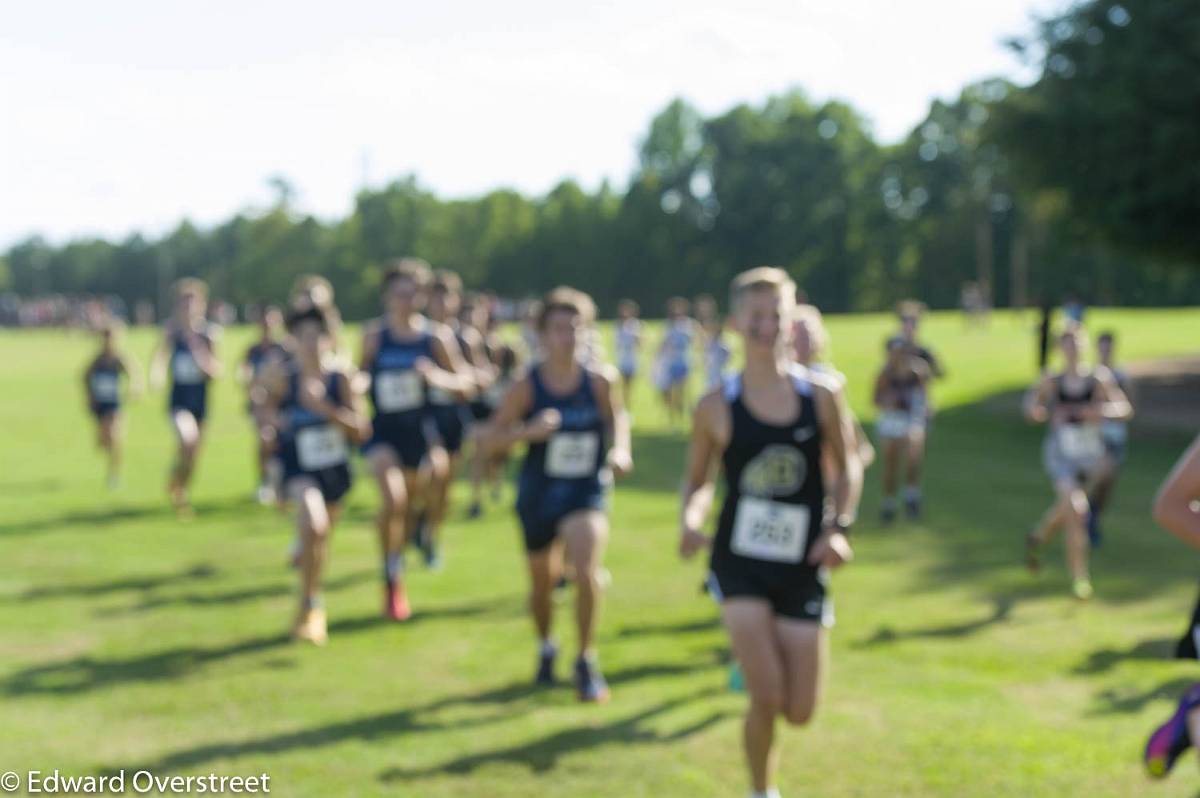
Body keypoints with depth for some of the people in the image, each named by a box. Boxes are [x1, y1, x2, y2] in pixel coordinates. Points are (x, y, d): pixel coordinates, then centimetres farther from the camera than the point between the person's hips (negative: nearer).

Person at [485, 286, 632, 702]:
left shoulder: (600, 380, -7)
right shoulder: (526, 387, -9)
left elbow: (617, 417, 12)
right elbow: (494, 439, -6)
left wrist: (620, 450, -6)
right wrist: (529, 431, -23)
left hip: (588, 492, -1)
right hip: (538, 495, 1)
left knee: (586, 573, -22)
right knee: (542, 583, 15)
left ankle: (587, 661, -3)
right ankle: (545, 648, 45)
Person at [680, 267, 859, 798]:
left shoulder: (819, 396, -2)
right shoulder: (717, 406, -5)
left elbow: (845, 470, 9)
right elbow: (697, 482, 6)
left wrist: (839, 528, -7)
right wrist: (690, 522, -15)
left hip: (803, 568, 2)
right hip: (740, 563, -2)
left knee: (799, 712, 2)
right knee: (766, 698, -14)